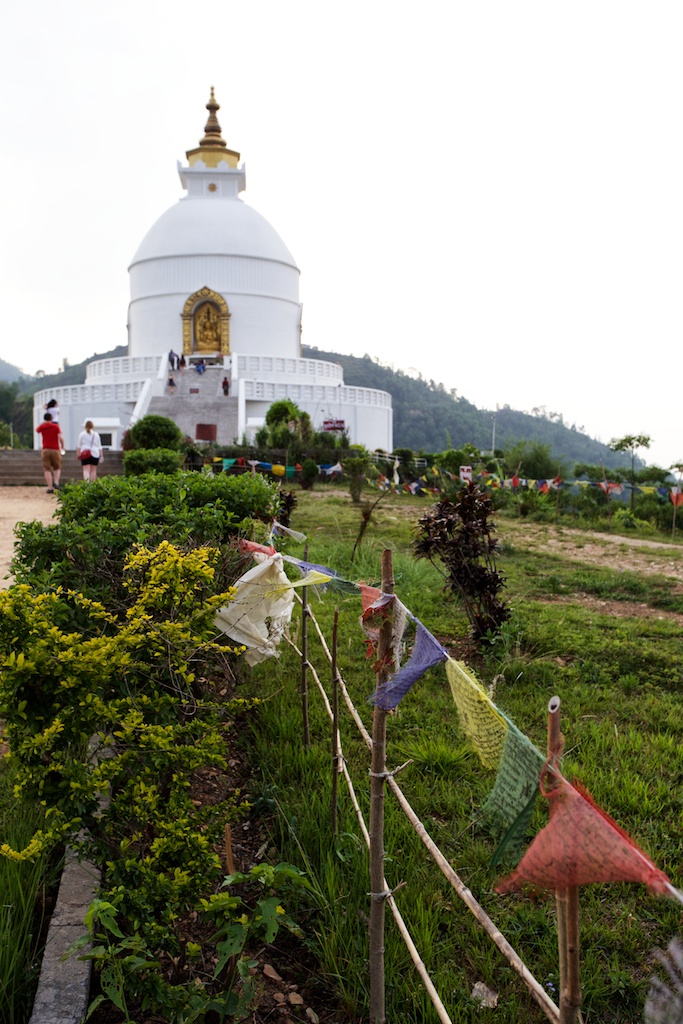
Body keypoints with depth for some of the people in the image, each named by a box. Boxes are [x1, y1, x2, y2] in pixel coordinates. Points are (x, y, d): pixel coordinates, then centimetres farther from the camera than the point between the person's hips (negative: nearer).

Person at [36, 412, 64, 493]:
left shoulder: (42, 427, 5)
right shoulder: (56, 426, -1)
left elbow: (37, 430, 29)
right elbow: (60, 438, -11)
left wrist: (43, 422, 41)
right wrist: (62, 446, 6)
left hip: (45, 450, 1)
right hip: (55, 450, -1)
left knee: (47, 470, 1)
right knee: (57, 468, 16)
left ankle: (50, 488, -5)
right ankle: (56, 482, -7)